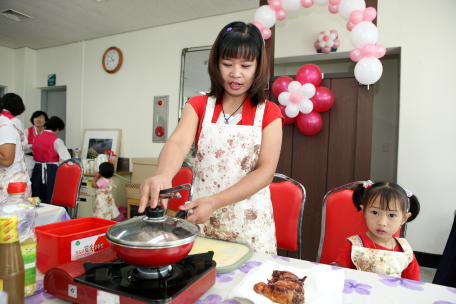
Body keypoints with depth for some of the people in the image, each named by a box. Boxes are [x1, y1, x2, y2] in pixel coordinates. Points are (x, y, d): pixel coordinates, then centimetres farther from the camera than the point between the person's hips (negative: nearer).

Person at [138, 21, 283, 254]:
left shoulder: (269, 113, -1)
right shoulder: (198, 106, 4)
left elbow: (266, 171, -11)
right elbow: (178, 142, -14)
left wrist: (215, 202, -22)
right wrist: (163, 175, -37)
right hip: (201, 220, 1)